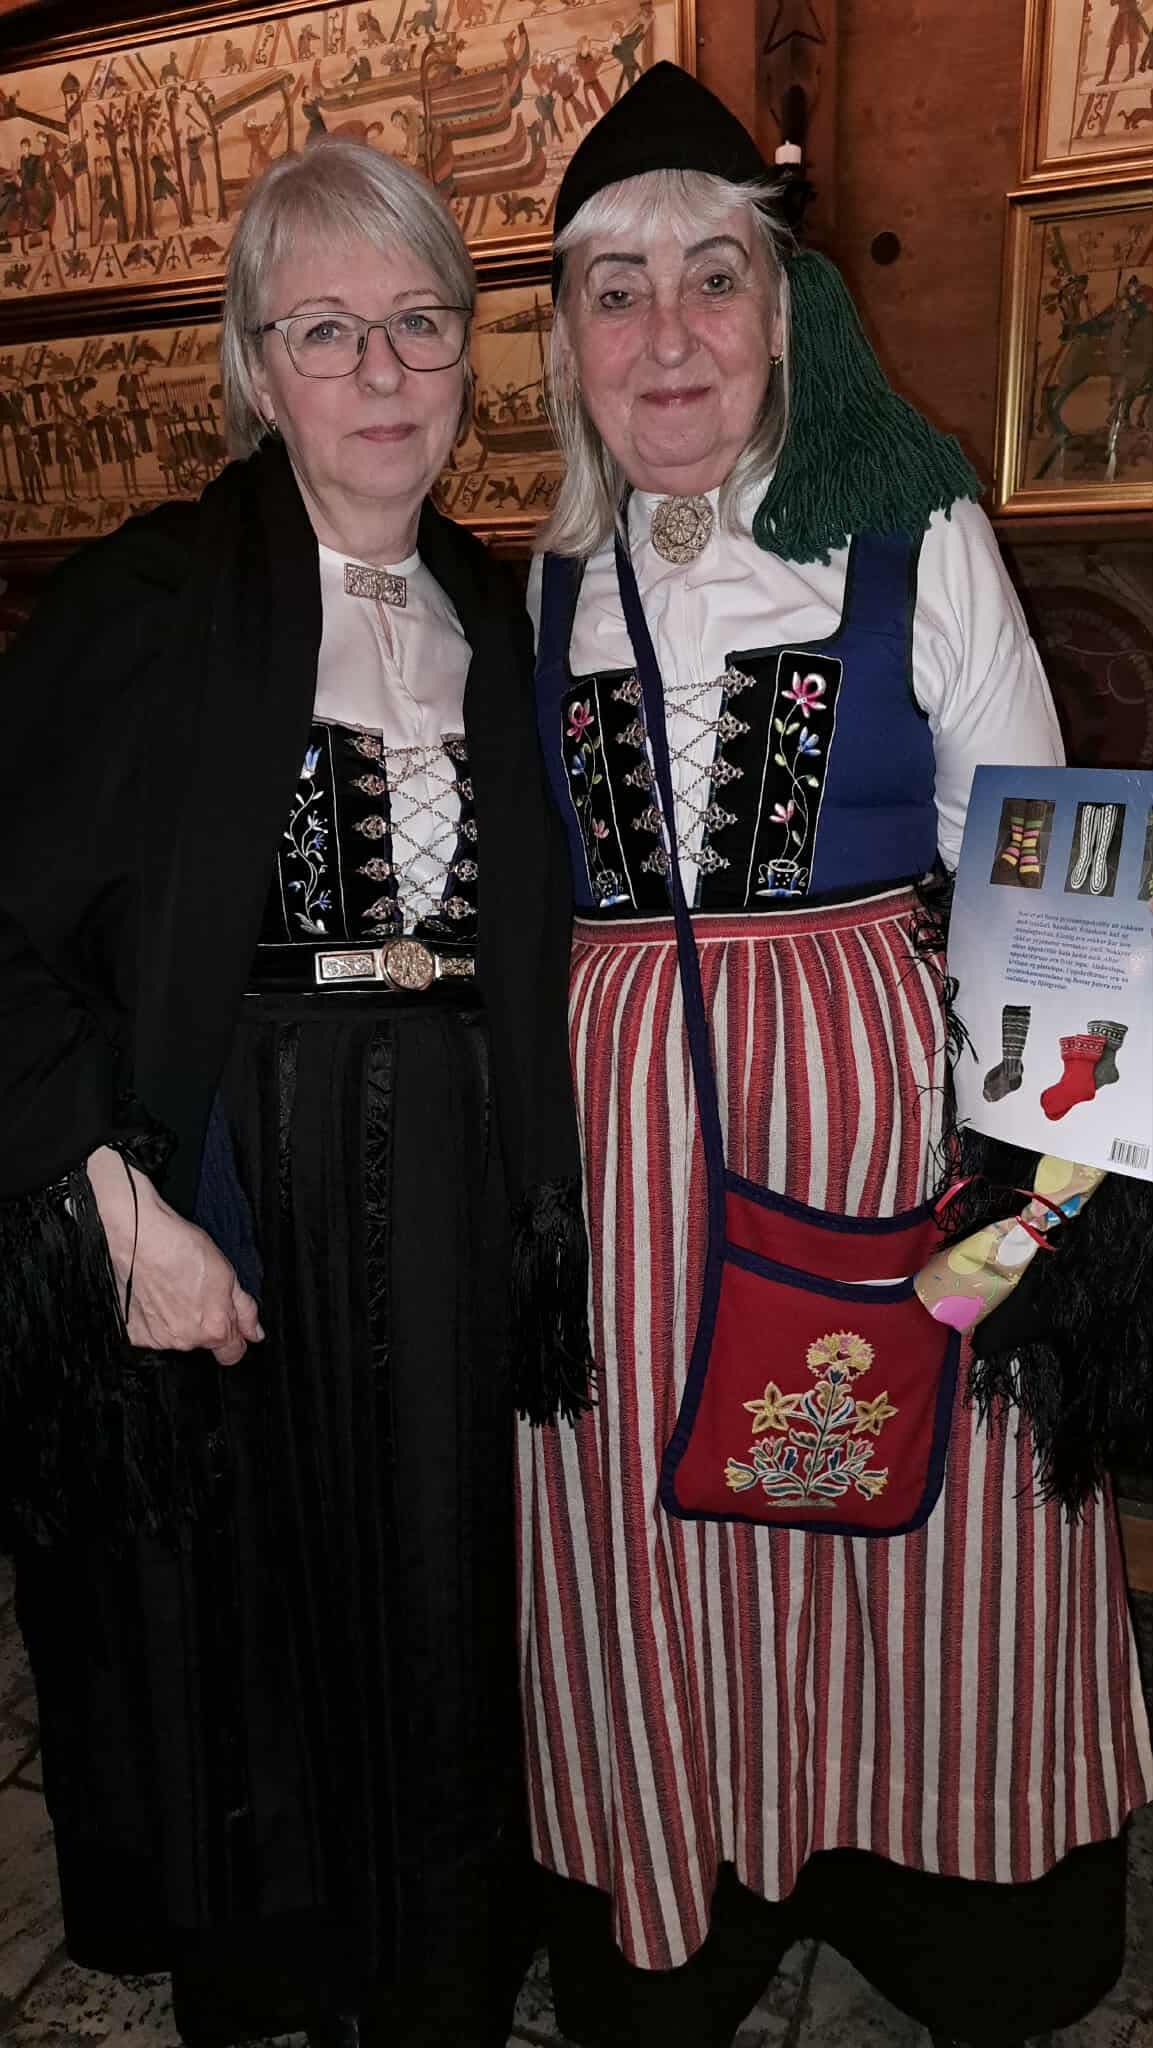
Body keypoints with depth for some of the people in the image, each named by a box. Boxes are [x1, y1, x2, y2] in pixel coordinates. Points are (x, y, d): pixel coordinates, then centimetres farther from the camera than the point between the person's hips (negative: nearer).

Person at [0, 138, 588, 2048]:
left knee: (438, 1630, 16)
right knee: (239, 1640, 13)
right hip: (223, 1222, -3)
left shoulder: (499, 616, 8)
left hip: (453, 1217, 4)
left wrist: (534, 1203, 5)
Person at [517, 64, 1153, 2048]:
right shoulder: (551, 583, 8)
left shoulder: (918, 537, -2)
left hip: (891, 1089, -2)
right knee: (651, 1540, 14)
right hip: (622, 1125, 3)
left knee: (915, 1531, 11)